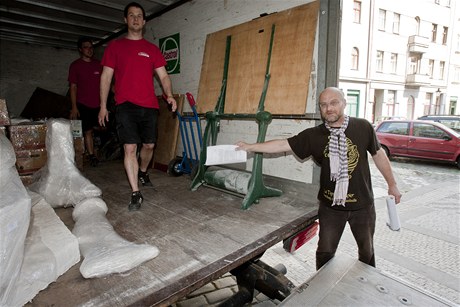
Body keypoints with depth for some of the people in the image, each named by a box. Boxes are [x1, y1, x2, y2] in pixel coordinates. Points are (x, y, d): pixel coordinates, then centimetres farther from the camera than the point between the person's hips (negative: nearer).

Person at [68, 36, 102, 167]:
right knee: (88, 131, 0)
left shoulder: (98, 64, 12)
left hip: (98, 104, 3)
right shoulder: (75, 65, 3)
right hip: (83, 105, -2)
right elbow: (73, 87, 1)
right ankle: (92, 156, 8)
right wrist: (74, 107, -6)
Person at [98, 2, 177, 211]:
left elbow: (163, 76, 7)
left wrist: (169, 95, -13)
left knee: (149, 145, 9)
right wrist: (103, 105, 1)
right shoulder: (115, 46, 10)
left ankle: (142, 173, 38)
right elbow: (106, 76, 8)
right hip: (125, 106, -2)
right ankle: (136, 194, -2)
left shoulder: (152, 49, 13)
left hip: (149, 106, 2)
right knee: (130, 148, -8)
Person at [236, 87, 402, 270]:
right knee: (325, 252, 13)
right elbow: (283, 145, -13)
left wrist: (392, 184, 10)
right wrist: (250, 147, -18)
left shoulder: (363, 127, -9)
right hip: (330, 206, 0)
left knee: (366, 250, 23)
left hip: (362, 204, 1)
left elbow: (378, 154, 4)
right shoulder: (314, 135, -10)